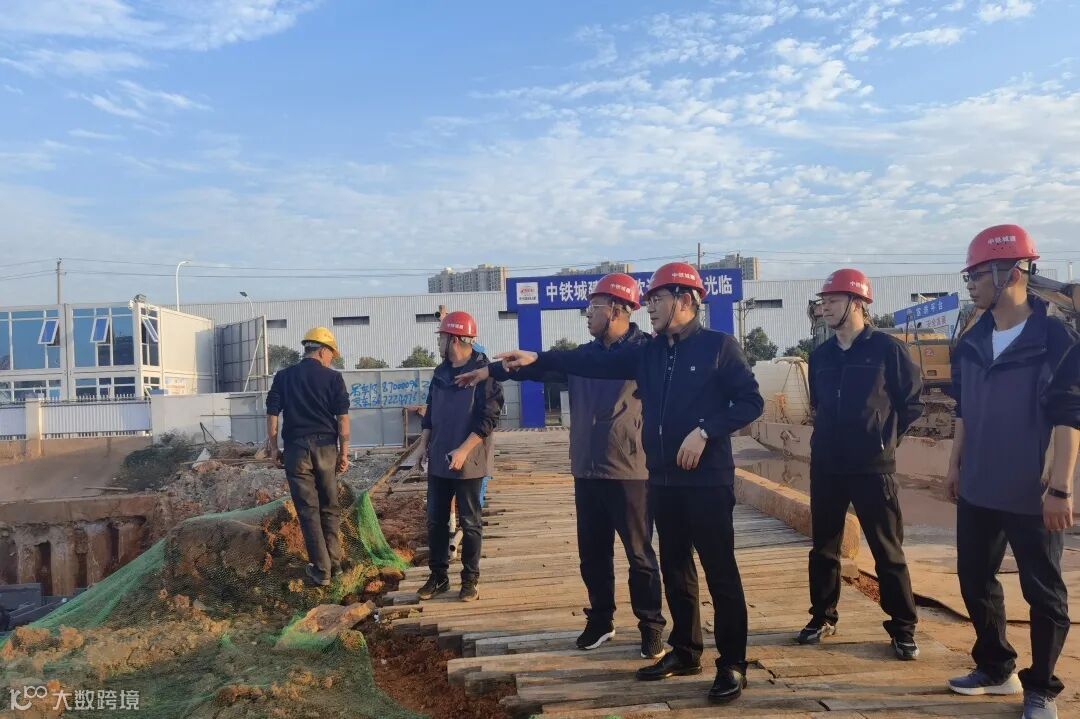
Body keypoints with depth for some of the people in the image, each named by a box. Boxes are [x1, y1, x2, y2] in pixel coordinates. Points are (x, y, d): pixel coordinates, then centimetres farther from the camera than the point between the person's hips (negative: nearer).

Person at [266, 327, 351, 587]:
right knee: (330, 507, 15)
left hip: (296, 448, 0)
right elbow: (342, 417, -4)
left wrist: (273, 447, 7)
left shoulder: (283, 377, 5)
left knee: (308, 510, 3)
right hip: (326, 447, 0)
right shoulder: (333, 377, 0)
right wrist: (344, 451, 2)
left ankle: (321, 570, 4)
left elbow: (272, 413, 2)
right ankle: (334, 563, 20)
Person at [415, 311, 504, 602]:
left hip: (468, 462, -6)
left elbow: (490, 416, -16)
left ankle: (470, 579, 18)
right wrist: (424, 441, 7)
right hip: (438, 460, 7)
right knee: (436, 520, 11)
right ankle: (438, 576, 24)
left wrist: (463, 450, -20)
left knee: (469, 523, 5)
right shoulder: (441, 372, 10)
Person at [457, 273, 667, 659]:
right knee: (593, 554, 15)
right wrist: (489, 370, 12)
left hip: (629, 472, -6)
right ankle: (600, 621, 31)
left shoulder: (646, 350, -8)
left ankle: (651, 627, 20)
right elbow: (541, 367, 15)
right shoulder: (583, 355, 10)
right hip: (587, 472, 6)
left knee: (640, 555, 5)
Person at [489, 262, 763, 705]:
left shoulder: (719, 346, -6)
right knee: (675, 569, 15)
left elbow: (750, 402, -8)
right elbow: (595, 363, 5)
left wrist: (704, 431, -18)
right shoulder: (649, 353, 11)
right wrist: (538, 358, -3)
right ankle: (685, 652, 30)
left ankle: (732, 665, 14)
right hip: (663, 480, 7)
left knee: (720, 573, 2)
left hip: (708, 480, -6)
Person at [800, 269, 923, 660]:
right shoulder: (820, 356, 7)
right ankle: (822, 617, 26)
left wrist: (884, 438, 2)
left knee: (888, 551, 4)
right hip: (825, 466, 5)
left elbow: (912, 402, 0)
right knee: (823, 547, 12)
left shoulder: (887, 348, -7)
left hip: (873, 467, -5)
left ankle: (903, 628, 18)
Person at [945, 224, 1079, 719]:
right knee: (975, 580, 15)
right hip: (977, 491, 6)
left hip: (1031, 494, -6)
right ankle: (996, 668, 33)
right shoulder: (971, 343, 6)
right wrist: (954, 466, 14)